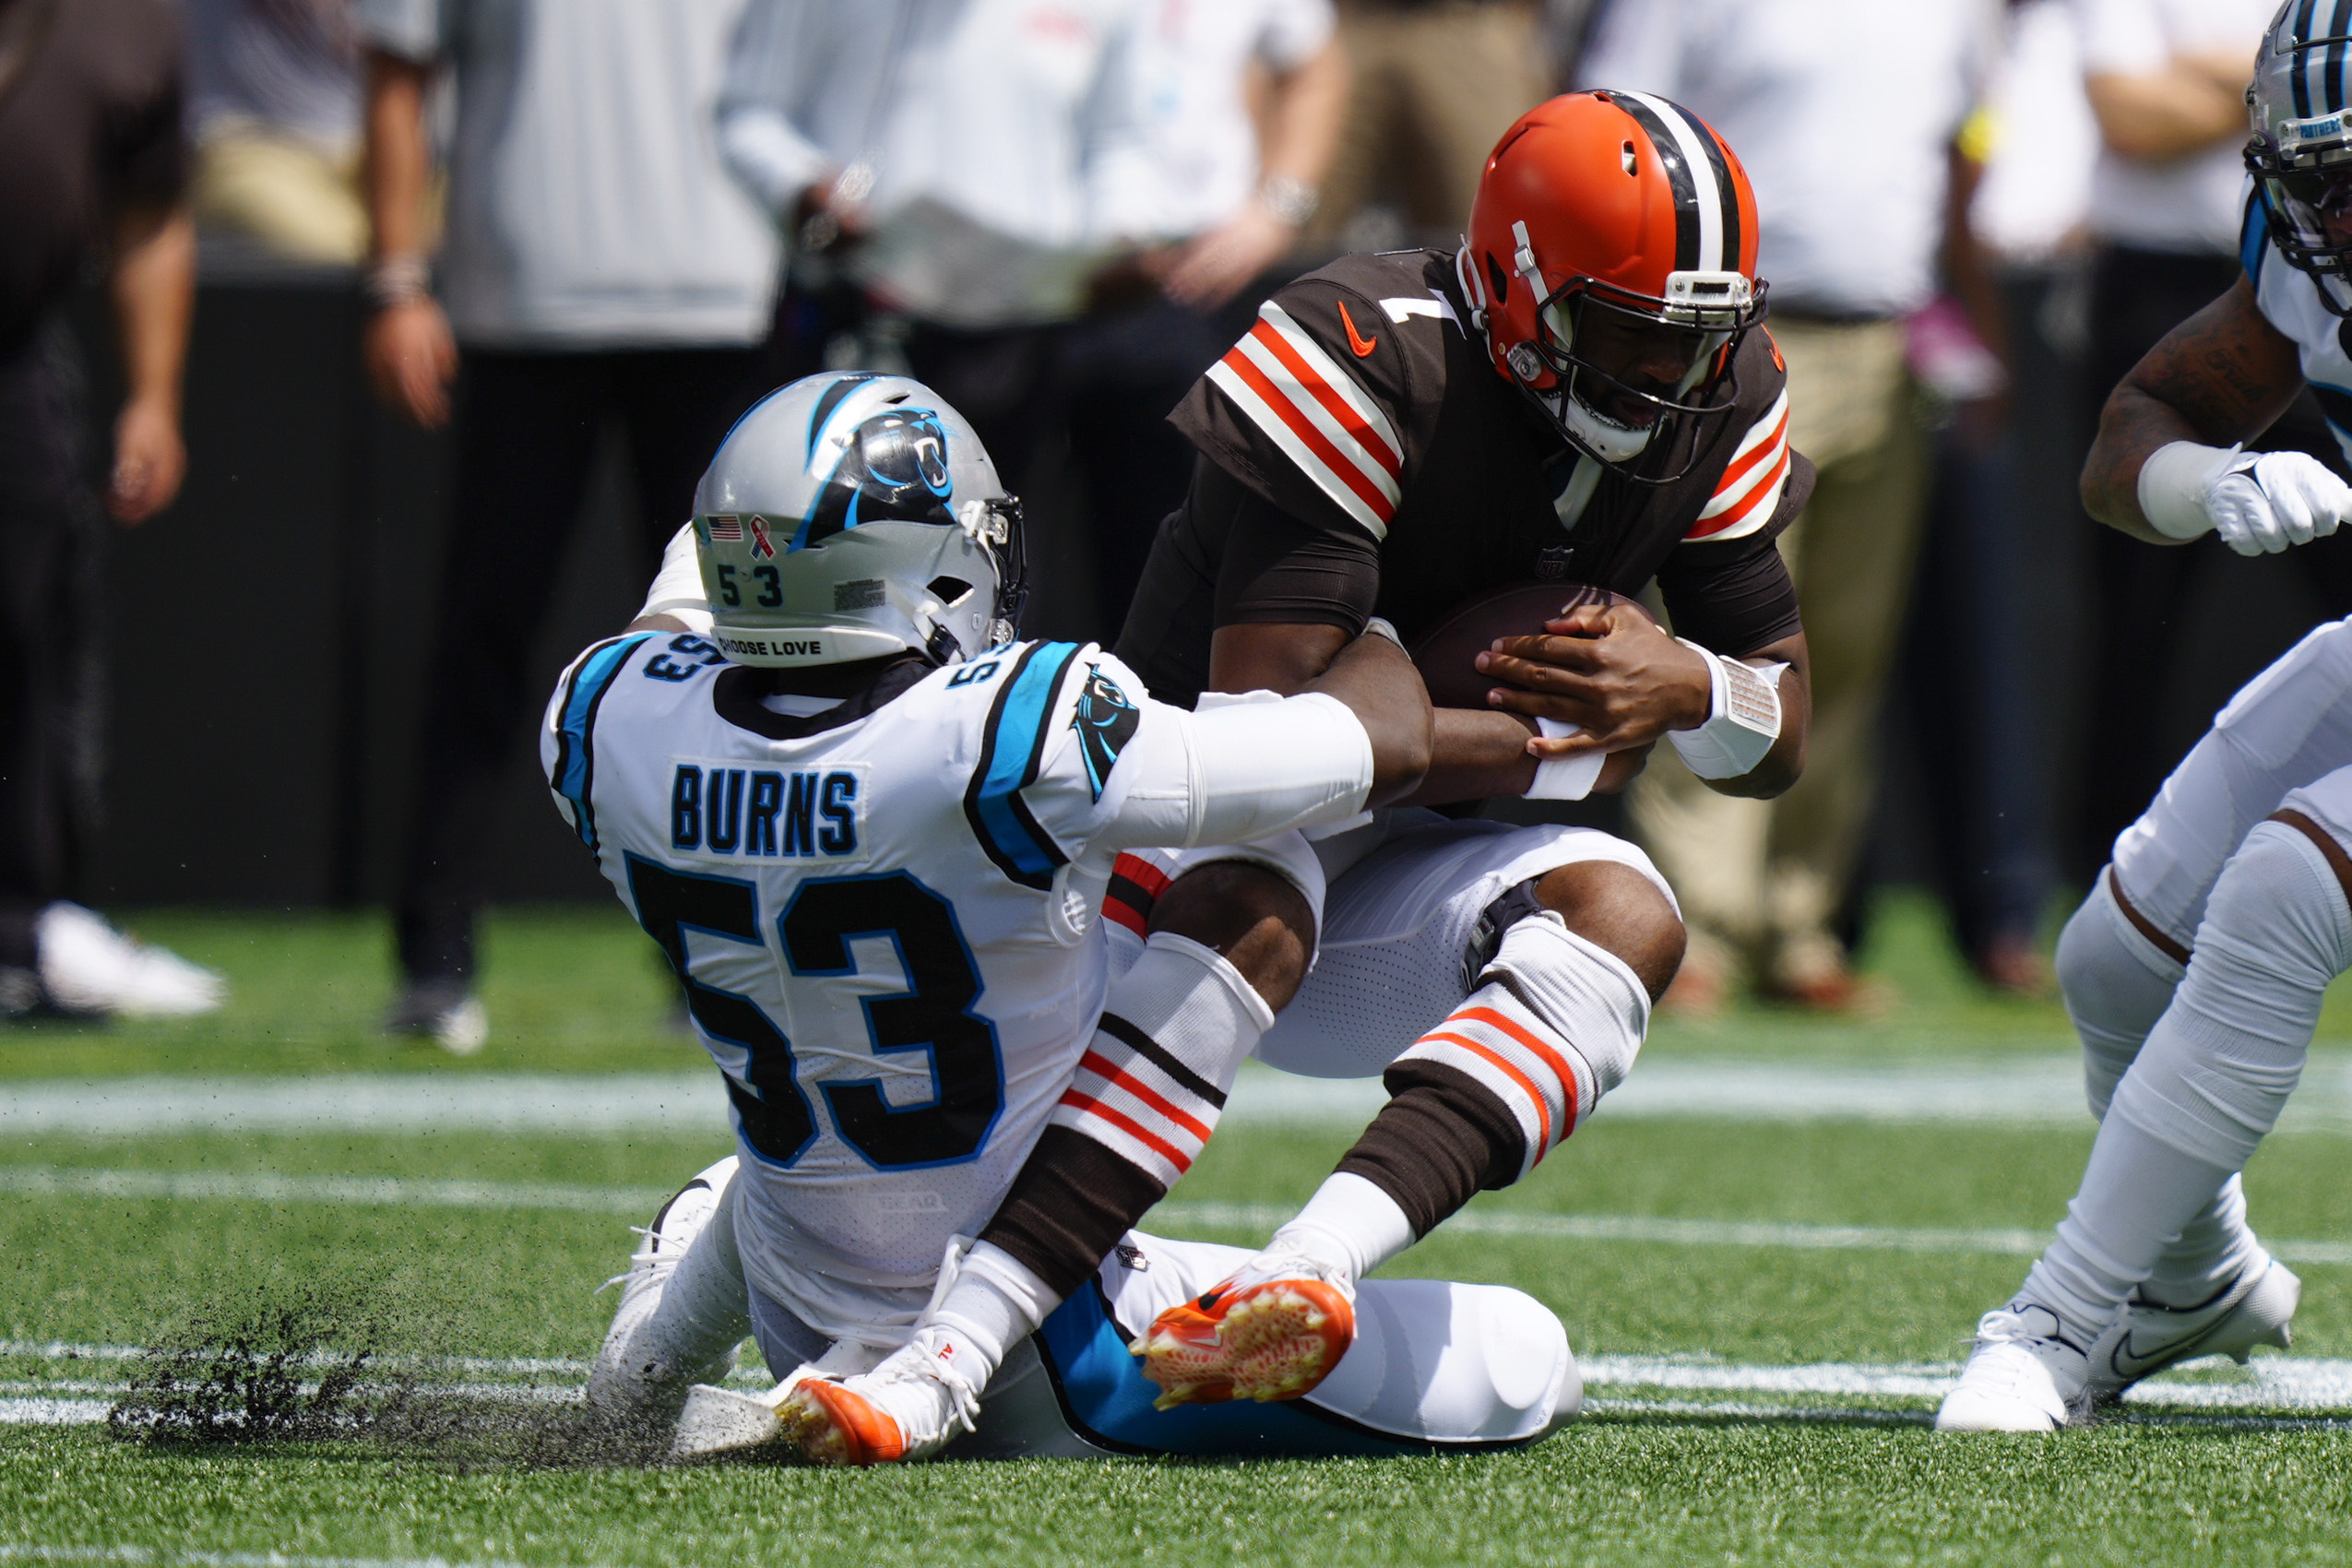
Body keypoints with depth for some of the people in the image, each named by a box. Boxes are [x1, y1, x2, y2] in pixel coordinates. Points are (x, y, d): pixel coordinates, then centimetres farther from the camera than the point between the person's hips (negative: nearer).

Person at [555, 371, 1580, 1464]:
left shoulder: (615, 726, -11)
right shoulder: (1015, 735, -27)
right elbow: (1388, 742, -11)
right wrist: (1372, 623, 11)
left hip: (807, 1322, 7)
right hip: (1051, 1372, -7)